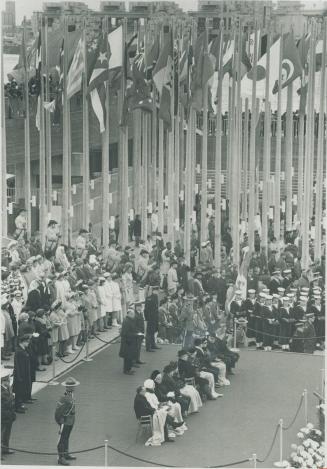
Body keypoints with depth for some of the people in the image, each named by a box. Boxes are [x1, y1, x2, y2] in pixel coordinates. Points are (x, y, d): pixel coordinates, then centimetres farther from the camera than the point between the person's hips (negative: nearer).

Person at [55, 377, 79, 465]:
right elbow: (58, 410, -22)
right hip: (65, 422, -9)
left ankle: (66, 454, 34)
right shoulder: (64, 398, -27)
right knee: (62, 439, 1)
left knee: (66, 438, 21)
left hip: (71, 422, 9)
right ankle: (60, 458, 8)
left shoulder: (71, 395, 3)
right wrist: (60, 421, -15)